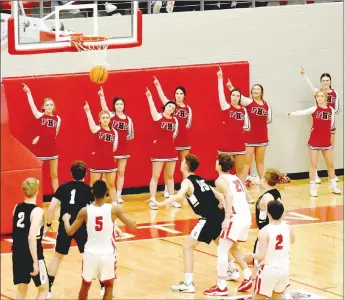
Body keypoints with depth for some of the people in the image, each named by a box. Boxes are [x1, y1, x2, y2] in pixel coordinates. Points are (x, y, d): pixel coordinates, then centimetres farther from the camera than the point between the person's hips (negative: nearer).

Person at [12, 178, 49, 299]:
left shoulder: (17, 208, 3)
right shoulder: (37, 211, -17)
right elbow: (31, 238, -24)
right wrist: (35, 262, -21)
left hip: (18, 253, 6)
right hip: (32, 255, -6)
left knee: (21, 289, 14)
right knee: (43, 288, 9)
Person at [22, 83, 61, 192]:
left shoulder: (57, 118, 5)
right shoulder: (40, 116, -3)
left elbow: (54, 133, 12)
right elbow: (32, 105, -17)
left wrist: (39, 137, 3)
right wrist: (28, 93, -29)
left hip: (52, 148, 3)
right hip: (40, 148, -3)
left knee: (54, 175, 9)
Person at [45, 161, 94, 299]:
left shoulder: (63, 187, 3)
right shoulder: (88, 189, -2)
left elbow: (51, 207, -2)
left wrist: (48, 225, 8)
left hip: (65, 227, 1)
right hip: (81, 227, -1)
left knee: (57, 257, 16)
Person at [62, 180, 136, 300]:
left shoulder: (85, 211, -9)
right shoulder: (114, 209, -12)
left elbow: (70, 232, -1)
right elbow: (133, 225, -5)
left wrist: (66, 219, 21)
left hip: (90, 253, 1)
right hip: (107, 254, -1)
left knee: (85, 285, 21)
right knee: (109, 286, 15)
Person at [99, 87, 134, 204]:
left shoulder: (128, 119, 6)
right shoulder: (111, 115, -3)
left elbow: (131, 135, 15)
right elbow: (104, 108, -25)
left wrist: (126, 138, -4)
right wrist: (102, 97, -39)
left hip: (124, 147, 3)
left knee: (121, 172, 8)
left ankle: (118, 195, 15)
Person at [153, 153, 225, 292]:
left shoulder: (187, 181, -5)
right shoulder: (200, 180, 20)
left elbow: (179, 195, -27)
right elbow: (219, 195, 25)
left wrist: (160, 204, -25)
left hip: (209, 218, -9)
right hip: (219, 215, 9)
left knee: (188, 246, -3)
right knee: (220, 243, 35)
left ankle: (188, 283, -11)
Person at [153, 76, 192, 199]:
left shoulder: (188, 108, 9)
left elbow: (189, 123, 15)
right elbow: (162, 96, -21)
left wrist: (188, 125, -7)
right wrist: (157, 85, -36)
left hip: (185, 138, 3)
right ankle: (167, 189, 6)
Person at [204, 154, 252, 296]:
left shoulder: (221, 180, -5)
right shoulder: (234, 178, 20)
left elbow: (229, 195, -23)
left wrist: (227, 218, -28)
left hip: (236, 217, -9)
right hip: (246, 215, 9)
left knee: (222, 250, -3)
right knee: (233, 247, 26)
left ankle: (221, 286, -5)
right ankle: (247, 277, 20)